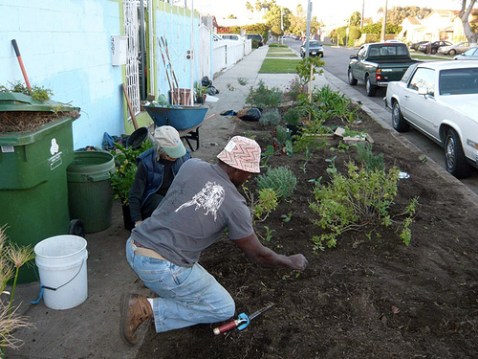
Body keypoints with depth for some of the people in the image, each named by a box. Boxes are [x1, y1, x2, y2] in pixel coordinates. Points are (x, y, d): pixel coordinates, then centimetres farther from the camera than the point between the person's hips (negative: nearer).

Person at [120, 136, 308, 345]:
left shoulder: (191, 165, 5)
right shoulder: (235, 204, -8)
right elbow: (257, 255, 3)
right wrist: (291, 262, 22)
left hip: (133, 247, 7)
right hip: (160, 268, -7)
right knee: (225, 309, 10)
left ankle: (164, 287, 19)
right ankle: (147, 308, -2)